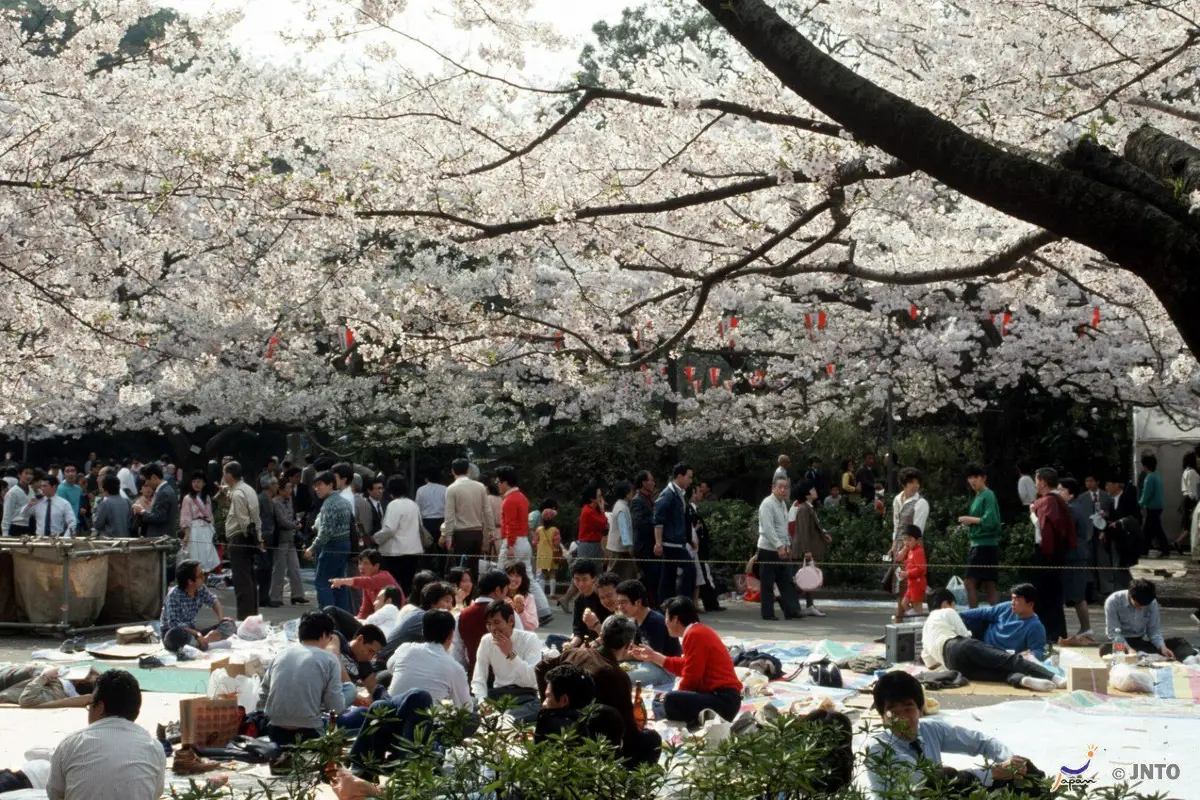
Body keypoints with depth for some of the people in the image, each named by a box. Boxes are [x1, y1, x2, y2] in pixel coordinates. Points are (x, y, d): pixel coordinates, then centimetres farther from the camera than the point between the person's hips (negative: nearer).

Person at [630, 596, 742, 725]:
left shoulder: (694, 635, -16)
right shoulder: (698, 631, 17)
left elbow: (691, 678, -18)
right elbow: (683, 666, 22)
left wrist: (673, 698, -3)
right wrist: (653, 656, 27)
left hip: (723, 700, -11)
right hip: (720, 696, 11)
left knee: (671, 701, -27)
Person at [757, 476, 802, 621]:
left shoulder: (783, 504, 13)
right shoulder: (767, 504, -15)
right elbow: (768, 529, -22)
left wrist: (788, 545, 14)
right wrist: (779, 546, -27)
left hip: (781, 549, 9)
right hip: (768, 550, -9)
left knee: (787, 582, 5)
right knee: (768, 583, -1)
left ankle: (791, 610, 5)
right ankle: (768, 613, 5)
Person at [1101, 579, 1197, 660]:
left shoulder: (1152, 603, -6)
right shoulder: (1113, 602, -17)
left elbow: (1154, 631, -3)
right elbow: (1113, 633, -18)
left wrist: (1162, 647, -23)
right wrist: (1128, 649, -35)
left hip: (1141, 642, 4)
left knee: (1179, 642, -16)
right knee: (1105, 648, -39)